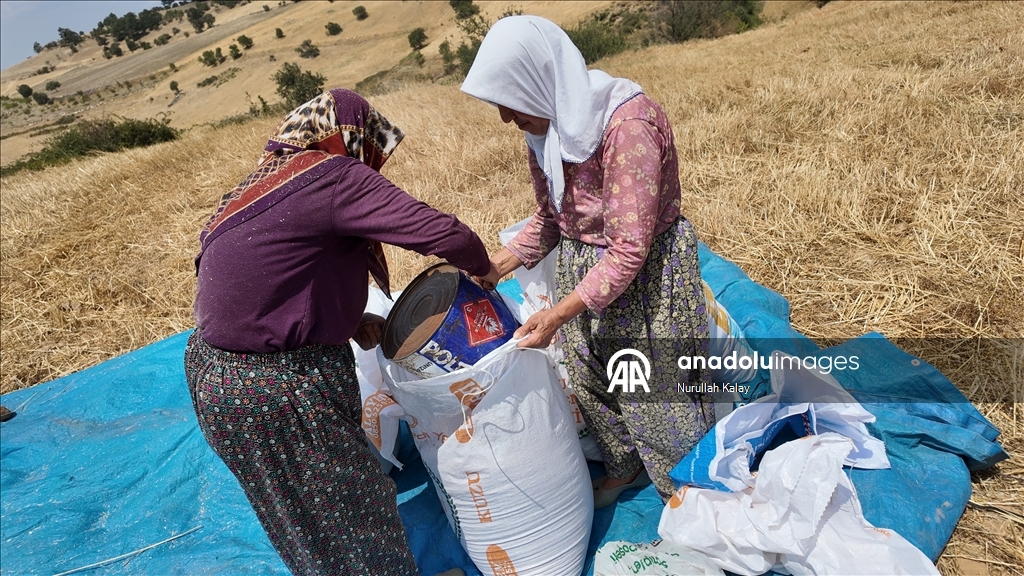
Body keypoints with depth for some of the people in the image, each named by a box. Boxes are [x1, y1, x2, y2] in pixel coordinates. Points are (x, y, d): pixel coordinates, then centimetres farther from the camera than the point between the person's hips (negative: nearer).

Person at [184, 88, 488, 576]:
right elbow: (440, 231, -26)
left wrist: (352, 321, 4)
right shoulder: (336, 176, -19)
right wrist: (481, 266, -5)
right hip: (268, 387, -9)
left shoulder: (270, 178, 8)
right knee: (343, 503, 12)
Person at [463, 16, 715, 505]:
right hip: (581, 270, 8)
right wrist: (492, 269, -2)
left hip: (644, 276, -7)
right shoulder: (545, 126, -4)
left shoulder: (627, 125, -29)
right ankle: (624, 467, 48)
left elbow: (629, 249, -28)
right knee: (591, 382, 21)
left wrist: (559, 314, -27)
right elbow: (549, 219, 6)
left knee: (654, 391, 10)